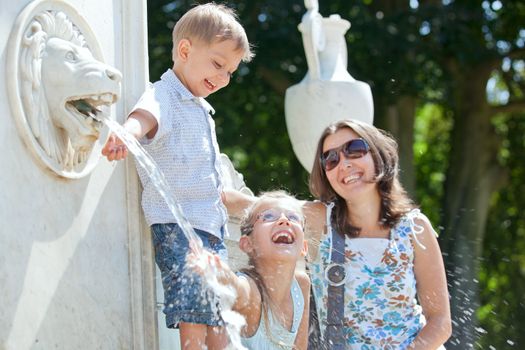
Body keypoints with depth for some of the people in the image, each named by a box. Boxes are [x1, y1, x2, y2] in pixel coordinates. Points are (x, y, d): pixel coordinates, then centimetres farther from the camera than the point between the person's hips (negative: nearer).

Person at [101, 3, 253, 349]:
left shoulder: (201, 109, 20)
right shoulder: (165, 95, -10)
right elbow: (146, 115, -37)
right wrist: (126, 133, -57)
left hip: (211, 224, 9)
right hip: (178, 225, -9)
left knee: (220, 314, 12)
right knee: (194, 316, -14)